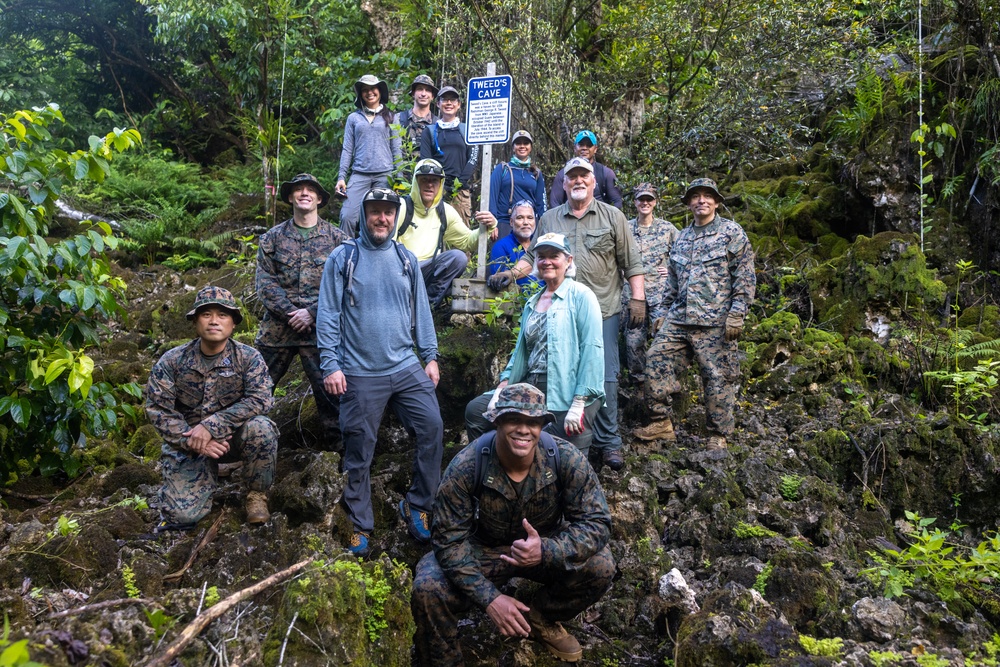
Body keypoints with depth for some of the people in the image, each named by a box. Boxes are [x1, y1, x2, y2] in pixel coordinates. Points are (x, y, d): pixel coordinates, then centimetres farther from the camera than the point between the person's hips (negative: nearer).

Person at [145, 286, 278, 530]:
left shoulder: (249, 358, -9)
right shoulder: (171, 361, -5)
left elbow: (259, 399, -21)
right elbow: (158, 410, -8)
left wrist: (212, 426, -29)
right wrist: (192, 441, -22)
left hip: (234, 437, 0)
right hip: (187, 445, 1)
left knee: (260, 428, -33)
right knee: (182, 514, -17)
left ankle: (257, 494, -8)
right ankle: (208, 477, 18)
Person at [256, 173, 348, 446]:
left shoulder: (337, 239, 5)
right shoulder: (272, 238, 9)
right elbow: (265, 283, 2)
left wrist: (312, 313, -11)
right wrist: (290, 313, -10)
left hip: (321, 329, -1)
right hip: (277, 328, 2)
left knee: (329, 389, 0)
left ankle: (335, 439, 15)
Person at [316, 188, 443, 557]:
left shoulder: (406, 259, 11)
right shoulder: (342, 258, 0)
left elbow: (421, 310, 13)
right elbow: (328, 315, -3)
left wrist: (430, 357, 7)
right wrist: (330, 364, -10)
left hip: (407, 367, 3)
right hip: (360, 374, -3)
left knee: (432, 428, -5)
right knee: (359, 452, 4)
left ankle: (417, 505, 14)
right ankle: (361, 527, 19)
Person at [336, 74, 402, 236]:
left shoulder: (389, 117, 12)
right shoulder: (353, 118, 14)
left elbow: (397, 149, 9)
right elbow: (347, 149, 10)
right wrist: (341, 176, 0)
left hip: (385, 175, 0)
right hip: (359, 175, 0)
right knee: (347, 216, -14)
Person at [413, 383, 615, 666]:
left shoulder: (567, 459, -23)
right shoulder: (465, 467, -26)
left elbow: (596, 522, -22)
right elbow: (449, 538, -23)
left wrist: (546, 551, -40)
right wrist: (490, 597, -33)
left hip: (545, 546, 2)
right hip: (481, 550, -2)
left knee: (600, 566, -24)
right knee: (429, 590, -28)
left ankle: (541, 619, 7)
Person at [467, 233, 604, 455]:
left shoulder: (580, 296, -4)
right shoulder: (532, 303, 19)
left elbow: (592, 349, -13)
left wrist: (579, 404, -20)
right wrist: (501, 388, 5)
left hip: (568, 393, -6)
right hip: (530, 387, 7)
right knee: (475, 411, -2)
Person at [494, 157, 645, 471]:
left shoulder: (612, 217, 7)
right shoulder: (549, 219, 13)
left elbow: (631, 261, 4)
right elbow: (532, 255, 16)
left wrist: (638, 298, -3)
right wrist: (512, 273, -1)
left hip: (603, 312, -2)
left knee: (604, 377, -4)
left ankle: (608, 442, 7)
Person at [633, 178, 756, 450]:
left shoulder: (732, 232, 1)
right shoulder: (681, 238, 19)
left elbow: (745, 277, -4)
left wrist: (737, 313, -12)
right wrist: (665, 312, 19)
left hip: (716, 322, -5)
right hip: (678, 320, 6)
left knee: (718, 377, -2)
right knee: (656, 363, -2)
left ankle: (718, 434, 13)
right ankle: (662, 423, 10)